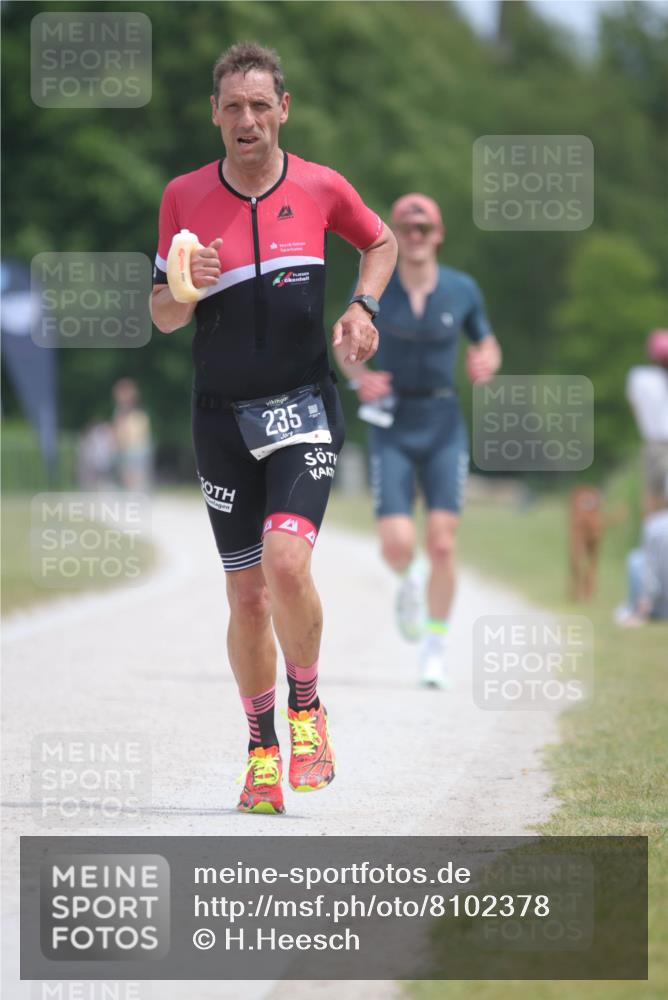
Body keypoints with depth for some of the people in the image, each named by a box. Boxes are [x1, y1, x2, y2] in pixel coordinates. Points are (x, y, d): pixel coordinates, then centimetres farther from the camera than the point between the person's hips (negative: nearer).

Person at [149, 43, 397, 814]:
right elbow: (162, 316, 8)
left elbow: (381, 242, 19)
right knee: (246, 592, 4)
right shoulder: (184, 197, 0)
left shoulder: (321, 188, -2)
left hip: (304, 405, -2)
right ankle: (262, 749, 21)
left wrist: (362, 307, 1)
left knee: (286, 561, -22)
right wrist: (187, 288, -15)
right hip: (222, 415, 2)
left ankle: (306, 708, 2)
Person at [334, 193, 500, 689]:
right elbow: (345, 344, 9)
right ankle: (410, 584, 27)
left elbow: (488, 346, 11)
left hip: (443, 427, 0)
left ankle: (436, 650, 8)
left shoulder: (462, 290, -2)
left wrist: (487, 363, -13)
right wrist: (359, 376, -12)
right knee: (397, 545, -12)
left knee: (442, 545, -8)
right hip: (392, 426, 0)